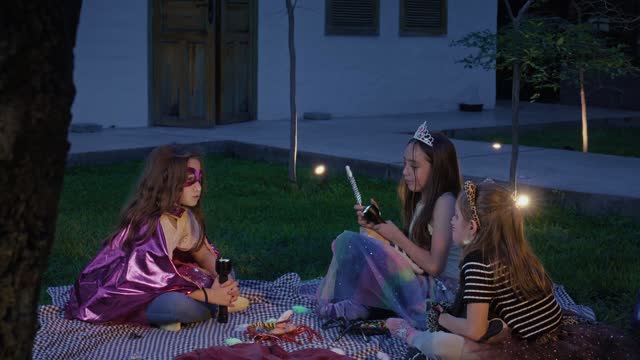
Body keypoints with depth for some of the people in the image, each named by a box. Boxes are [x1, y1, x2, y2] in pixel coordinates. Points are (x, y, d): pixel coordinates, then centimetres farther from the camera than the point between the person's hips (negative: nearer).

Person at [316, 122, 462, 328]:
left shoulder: (445, 202, -12)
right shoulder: (421, 201, 15)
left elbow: (434, 266, -18)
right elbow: (409, 251, 11)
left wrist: (397, 237, -12)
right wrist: (376, 224, 2)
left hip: (440, 291, -10)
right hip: (420, 283, 10)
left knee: (355, 244, -19)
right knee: (347, 240, 10)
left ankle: (354, 307, 1)